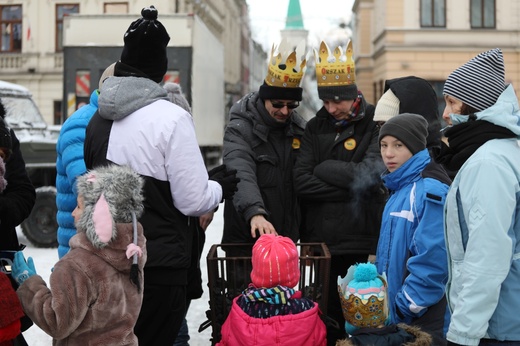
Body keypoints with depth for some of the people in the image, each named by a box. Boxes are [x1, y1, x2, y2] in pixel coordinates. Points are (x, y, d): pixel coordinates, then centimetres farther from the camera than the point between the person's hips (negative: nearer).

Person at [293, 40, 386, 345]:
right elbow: (302, 183, -3)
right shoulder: (315, 127, 9)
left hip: (361, 244, -4)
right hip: (318, 243, 4)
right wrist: (350, 187, -11)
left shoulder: (374, 125, -3)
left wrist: (325, 168, -6)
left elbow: (371, 176, -18)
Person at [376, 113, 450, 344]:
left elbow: (432, 263, -22)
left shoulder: (429, 193, -16)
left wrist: (404, 308, -16)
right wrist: (384, 306, 14)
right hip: (396, 316, 8)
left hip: (423, 321, -8)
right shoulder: (398, 191, 12)